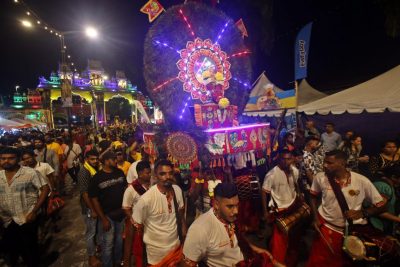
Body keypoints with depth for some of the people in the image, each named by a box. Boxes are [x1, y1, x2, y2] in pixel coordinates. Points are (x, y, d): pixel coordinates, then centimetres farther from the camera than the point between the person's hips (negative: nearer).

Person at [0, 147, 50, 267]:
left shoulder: (30, 173, -13)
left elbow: (45, 189, -14)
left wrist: (34, 211, -17)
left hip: (26, 219, -5)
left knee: (30, 249, 9)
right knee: (10, 249, 22)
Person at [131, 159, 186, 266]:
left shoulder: (177, 190, -13)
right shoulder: (147, 198, -28)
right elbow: (136, 227, -15)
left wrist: (184, 237, 6)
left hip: (176, 244, 5)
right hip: (156, 249, -4)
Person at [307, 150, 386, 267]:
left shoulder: (362, 181, -18)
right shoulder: (320, 177, -14)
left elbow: (381, 205, -6)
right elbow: (314, 197, 4)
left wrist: (362, 213, -23)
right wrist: (316, 218, -6)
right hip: (325, 227, 1)